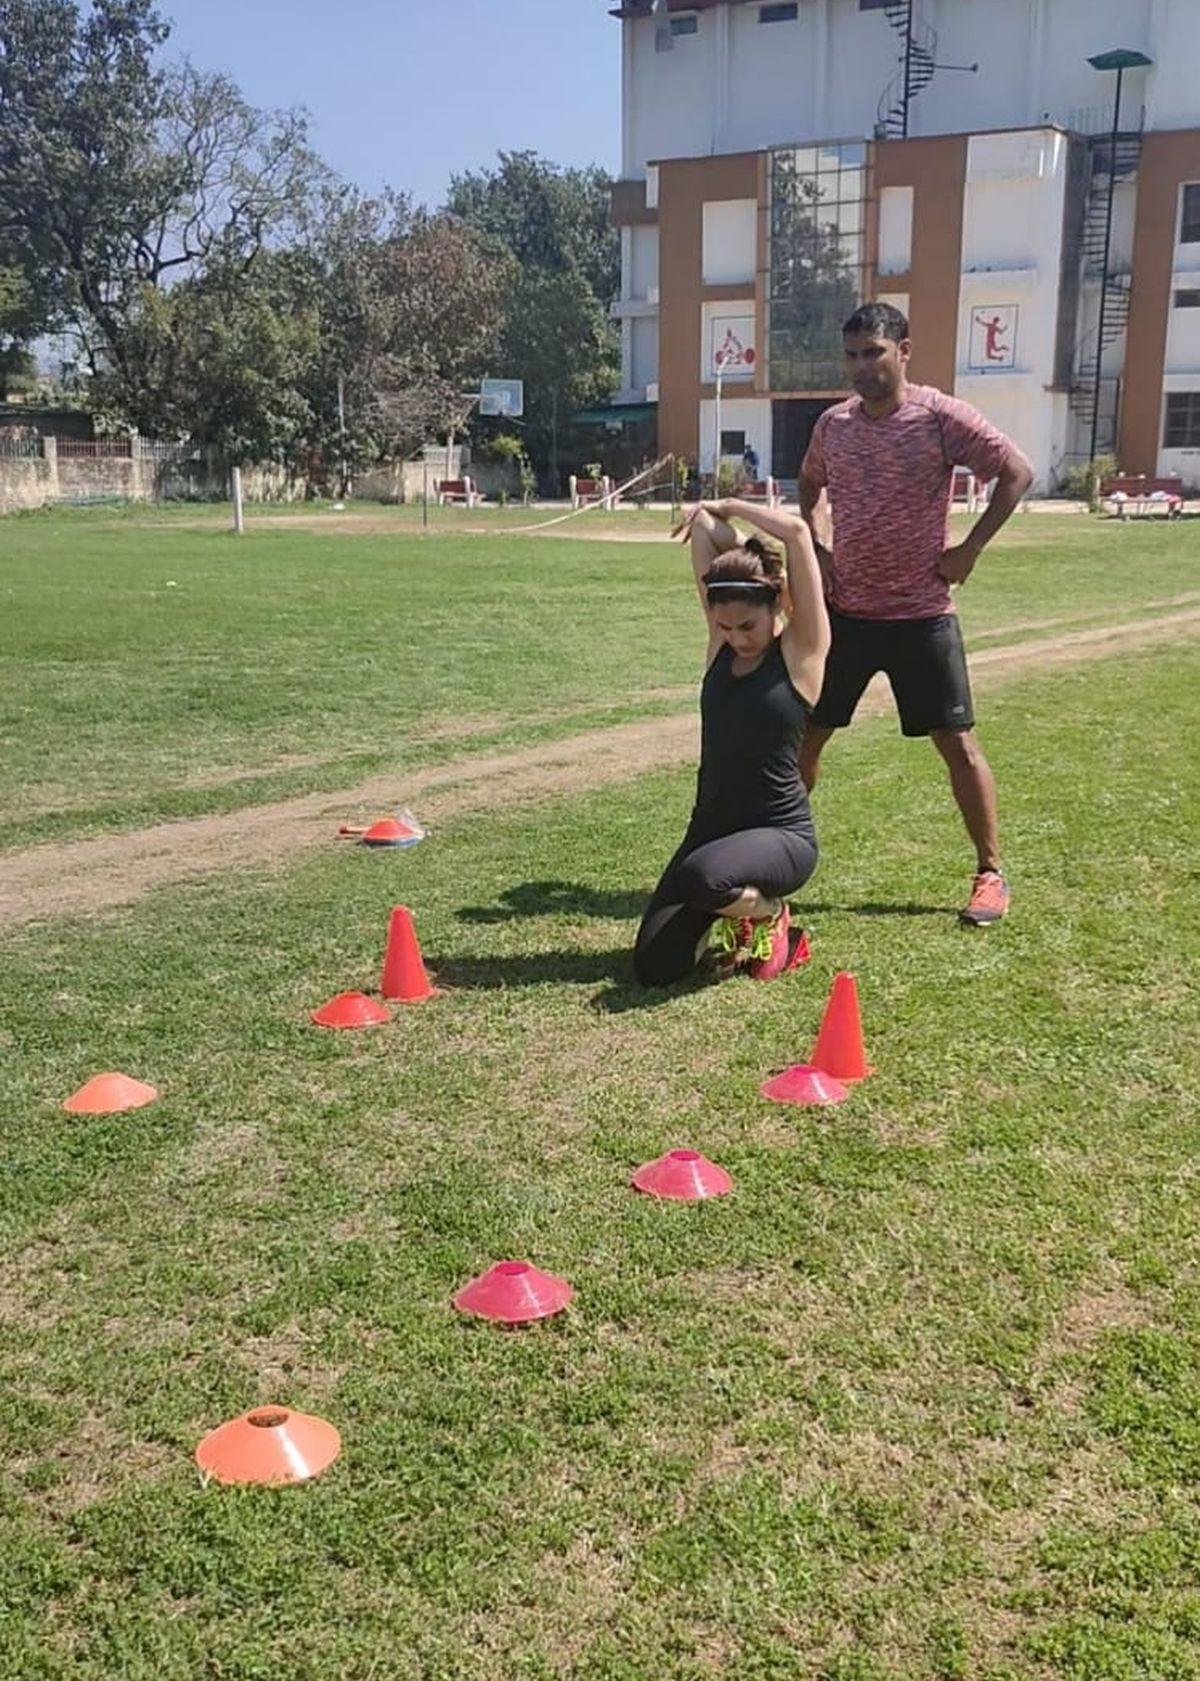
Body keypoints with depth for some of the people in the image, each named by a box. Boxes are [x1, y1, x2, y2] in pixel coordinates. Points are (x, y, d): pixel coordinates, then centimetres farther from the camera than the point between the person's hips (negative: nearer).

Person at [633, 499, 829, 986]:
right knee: (654, 968, -7)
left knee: (703, 876, -38)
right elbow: (703, 530, 1)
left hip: (781, 835, -5)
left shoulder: (801, 651, -9)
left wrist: (729, 507, -3)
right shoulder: (721, 644, 4)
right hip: (711, 829, 5)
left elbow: (796, 531, -15)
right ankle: (733, 905, 24)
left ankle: (766, 913, -1)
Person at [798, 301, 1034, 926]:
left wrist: (969, 549, -11)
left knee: (957, 742, 0)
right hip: (845, 611, 5)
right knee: (805, 734, 7)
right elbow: (809, 485, 24)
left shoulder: (941, 417, -10)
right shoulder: (832, 424, 5)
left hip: (921, 613, -4)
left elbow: (1017, 472, -9)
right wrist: (816, 547, 9)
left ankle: (991, 874, 12)